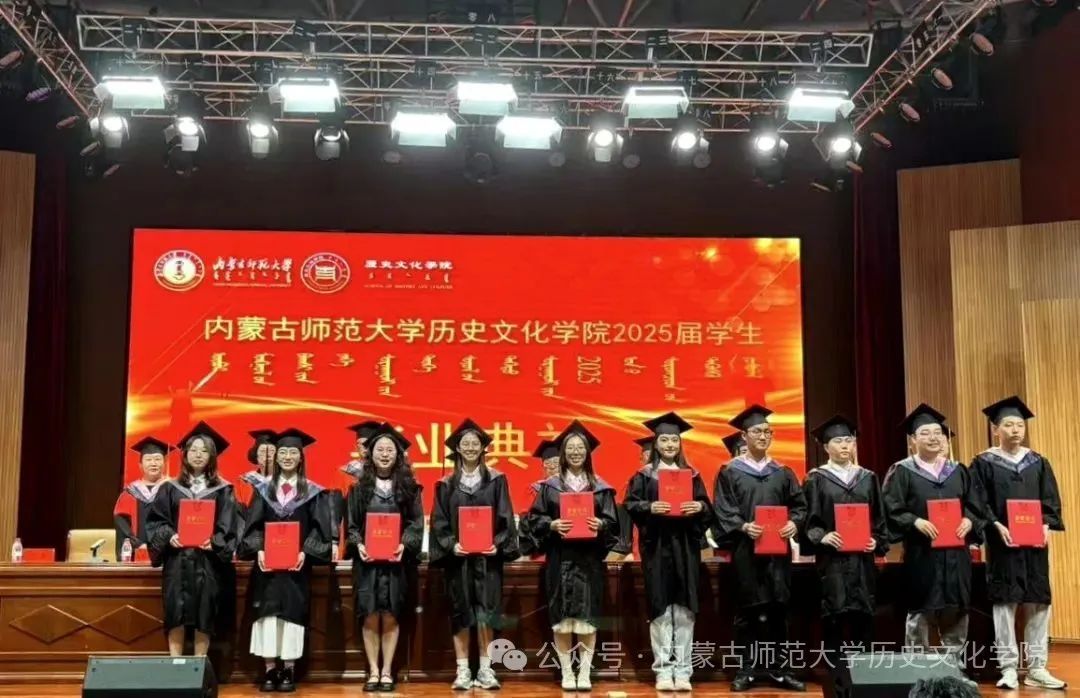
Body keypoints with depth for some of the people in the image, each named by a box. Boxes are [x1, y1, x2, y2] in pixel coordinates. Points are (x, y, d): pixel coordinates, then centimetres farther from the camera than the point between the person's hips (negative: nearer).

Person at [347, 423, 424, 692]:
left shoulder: (409, 486, 4)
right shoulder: (359, 487, 6)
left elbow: (416, 523, 1)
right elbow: (351, 524, 5)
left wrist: (404, 545, -15)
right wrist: (357, 544, -13)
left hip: (397, 559, 0)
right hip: (367, 559, 0)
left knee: (390, 616, 1)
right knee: (370, 616, -1)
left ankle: (387, 672, 9)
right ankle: (373, 671, 7)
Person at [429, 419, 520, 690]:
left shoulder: (496, 480, 5)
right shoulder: (446, 484, 6)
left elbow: (505, 518, 2)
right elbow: (439, 522, 2)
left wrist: (497, 544, -12)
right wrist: (451, 545, -14)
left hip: (487, 556, -1)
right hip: (457, 556, 1)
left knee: (485, 613, -3)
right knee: (461, 614, 3)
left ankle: (485, 669, 6)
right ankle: (463, 671, 8)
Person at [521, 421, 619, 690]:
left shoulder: (600, 487, 7)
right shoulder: (550, 486, 6)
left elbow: (612, 522, 5)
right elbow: (534, 518, 3)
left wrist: (601, 524, -16)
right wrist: (552, 525, -15)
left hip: (590, 559, 0)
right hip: (560, 559, 0)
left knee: (587, 617, -2)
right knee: (561, 619, 0)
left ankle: (584, 673, 6)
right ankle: (567, 673, 9)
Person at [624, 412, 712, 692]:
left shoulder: (691, 474, 11)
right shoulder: (644, 475, 5)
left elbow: (707, 506, 7)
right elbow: (630, 504, -3)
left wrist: (699, 507, -15)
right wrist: (650, 508, -21)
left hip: (685, 546, 2)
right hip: (656, 546, -2)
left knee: (684, 608, 0)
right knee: (660, 608, -2)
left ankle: (682, 670, 4)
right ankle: (663, 670, 3)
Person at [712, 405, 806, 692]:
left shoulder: (783, 473, 13)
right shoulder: (730, 472, 3)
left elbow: (799, 505, 10)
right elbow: (722, 510, -4)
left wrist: (794, 523, -11)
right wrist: (743, 526, -21)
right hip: (746, 549, -3)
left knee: (778, 609, 4)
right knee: (748, 610, 0)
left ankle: (779, 668, 12)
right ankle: (746, 670, 7)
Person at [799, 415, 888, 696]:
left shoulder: (868, 478, 12)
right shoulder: (816, 479, 2)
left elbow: (879, 519, 12)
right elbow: (808, 520, -3)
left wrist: (877, 541, -5)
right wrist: (821, 537, -20)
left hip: (862, 560, 3)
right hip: (831, 560, -3)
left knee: (863, 620, 4)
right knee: (835, 620, -4)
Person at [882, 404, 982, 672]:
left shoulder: (958, 471, 13)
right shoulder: (902, 471, -1)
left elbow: (974, 506, 13)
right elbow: (891, 509, -7)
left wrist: (969, 521, -8)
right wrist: (916, 522, -21)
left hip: (955, 553, 4)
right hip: (921, 553, -4)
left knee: (956, 610, 8)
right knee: (919, 612, 0)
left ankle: (955, 665, 19)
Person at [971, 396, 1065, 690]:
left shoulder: (1038, 462, 10)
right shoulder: (984, 463, 0)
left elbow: (1050, 500, 7)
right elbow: (978, 504, -6)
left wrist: (1046, 526, -10)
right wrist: (997, 527, -20)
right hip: (1002, 543, -4)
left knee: (1038, 603, 4)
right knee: (1005, 603, -1)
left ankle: (1037, 668, 12)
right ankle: (1008, 668, 5)